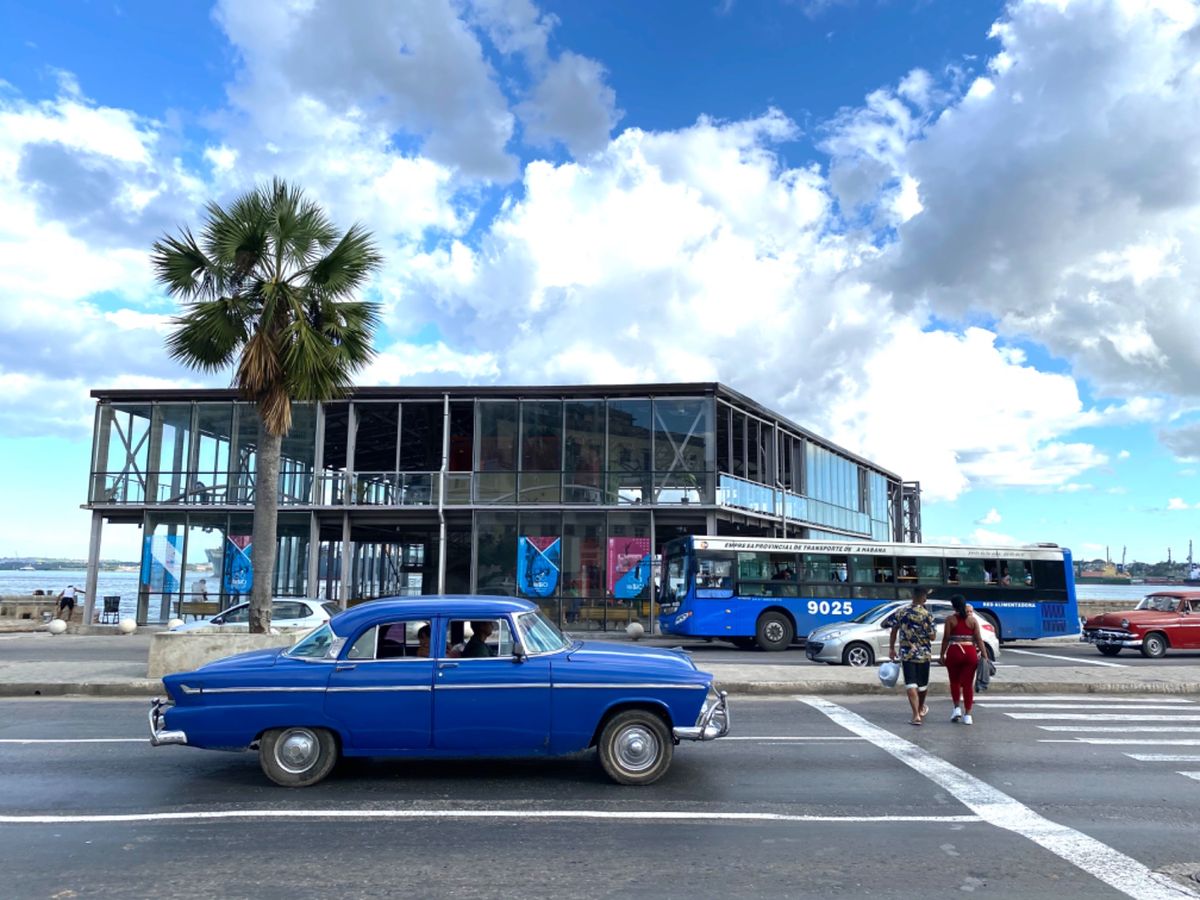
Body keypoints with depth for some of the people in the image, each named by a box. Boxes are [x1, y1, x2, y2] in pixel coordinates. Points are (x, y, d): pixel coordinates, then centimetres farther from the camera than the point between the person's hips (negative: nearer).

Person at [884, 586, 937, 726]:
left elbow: (884, 624, 5)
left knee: (911, 684, -4)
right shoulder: (926, 615, -12)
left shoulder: (901, 612, -2)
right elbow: (932, 636, -12)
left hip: (906, 654, 1)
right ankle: (921, 710, 38)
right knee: (922, 684, 18)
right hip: (923, 654, 0)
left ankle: (916, 714, -17)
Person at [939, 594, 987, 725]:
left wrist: (942, 655, 2)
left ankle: (957, 708, 6)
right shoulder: (973, 619, 5)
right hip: (970, 652, 2)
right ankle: (967, 715, 5)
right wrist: (984, 655, 4)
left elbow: (946, 638, -4)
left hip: (954, 652, -2)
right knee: (968, 683, 5)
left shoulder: (950, 619, -1)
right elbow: (979, 639, 1)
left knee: (954, 681, 16)